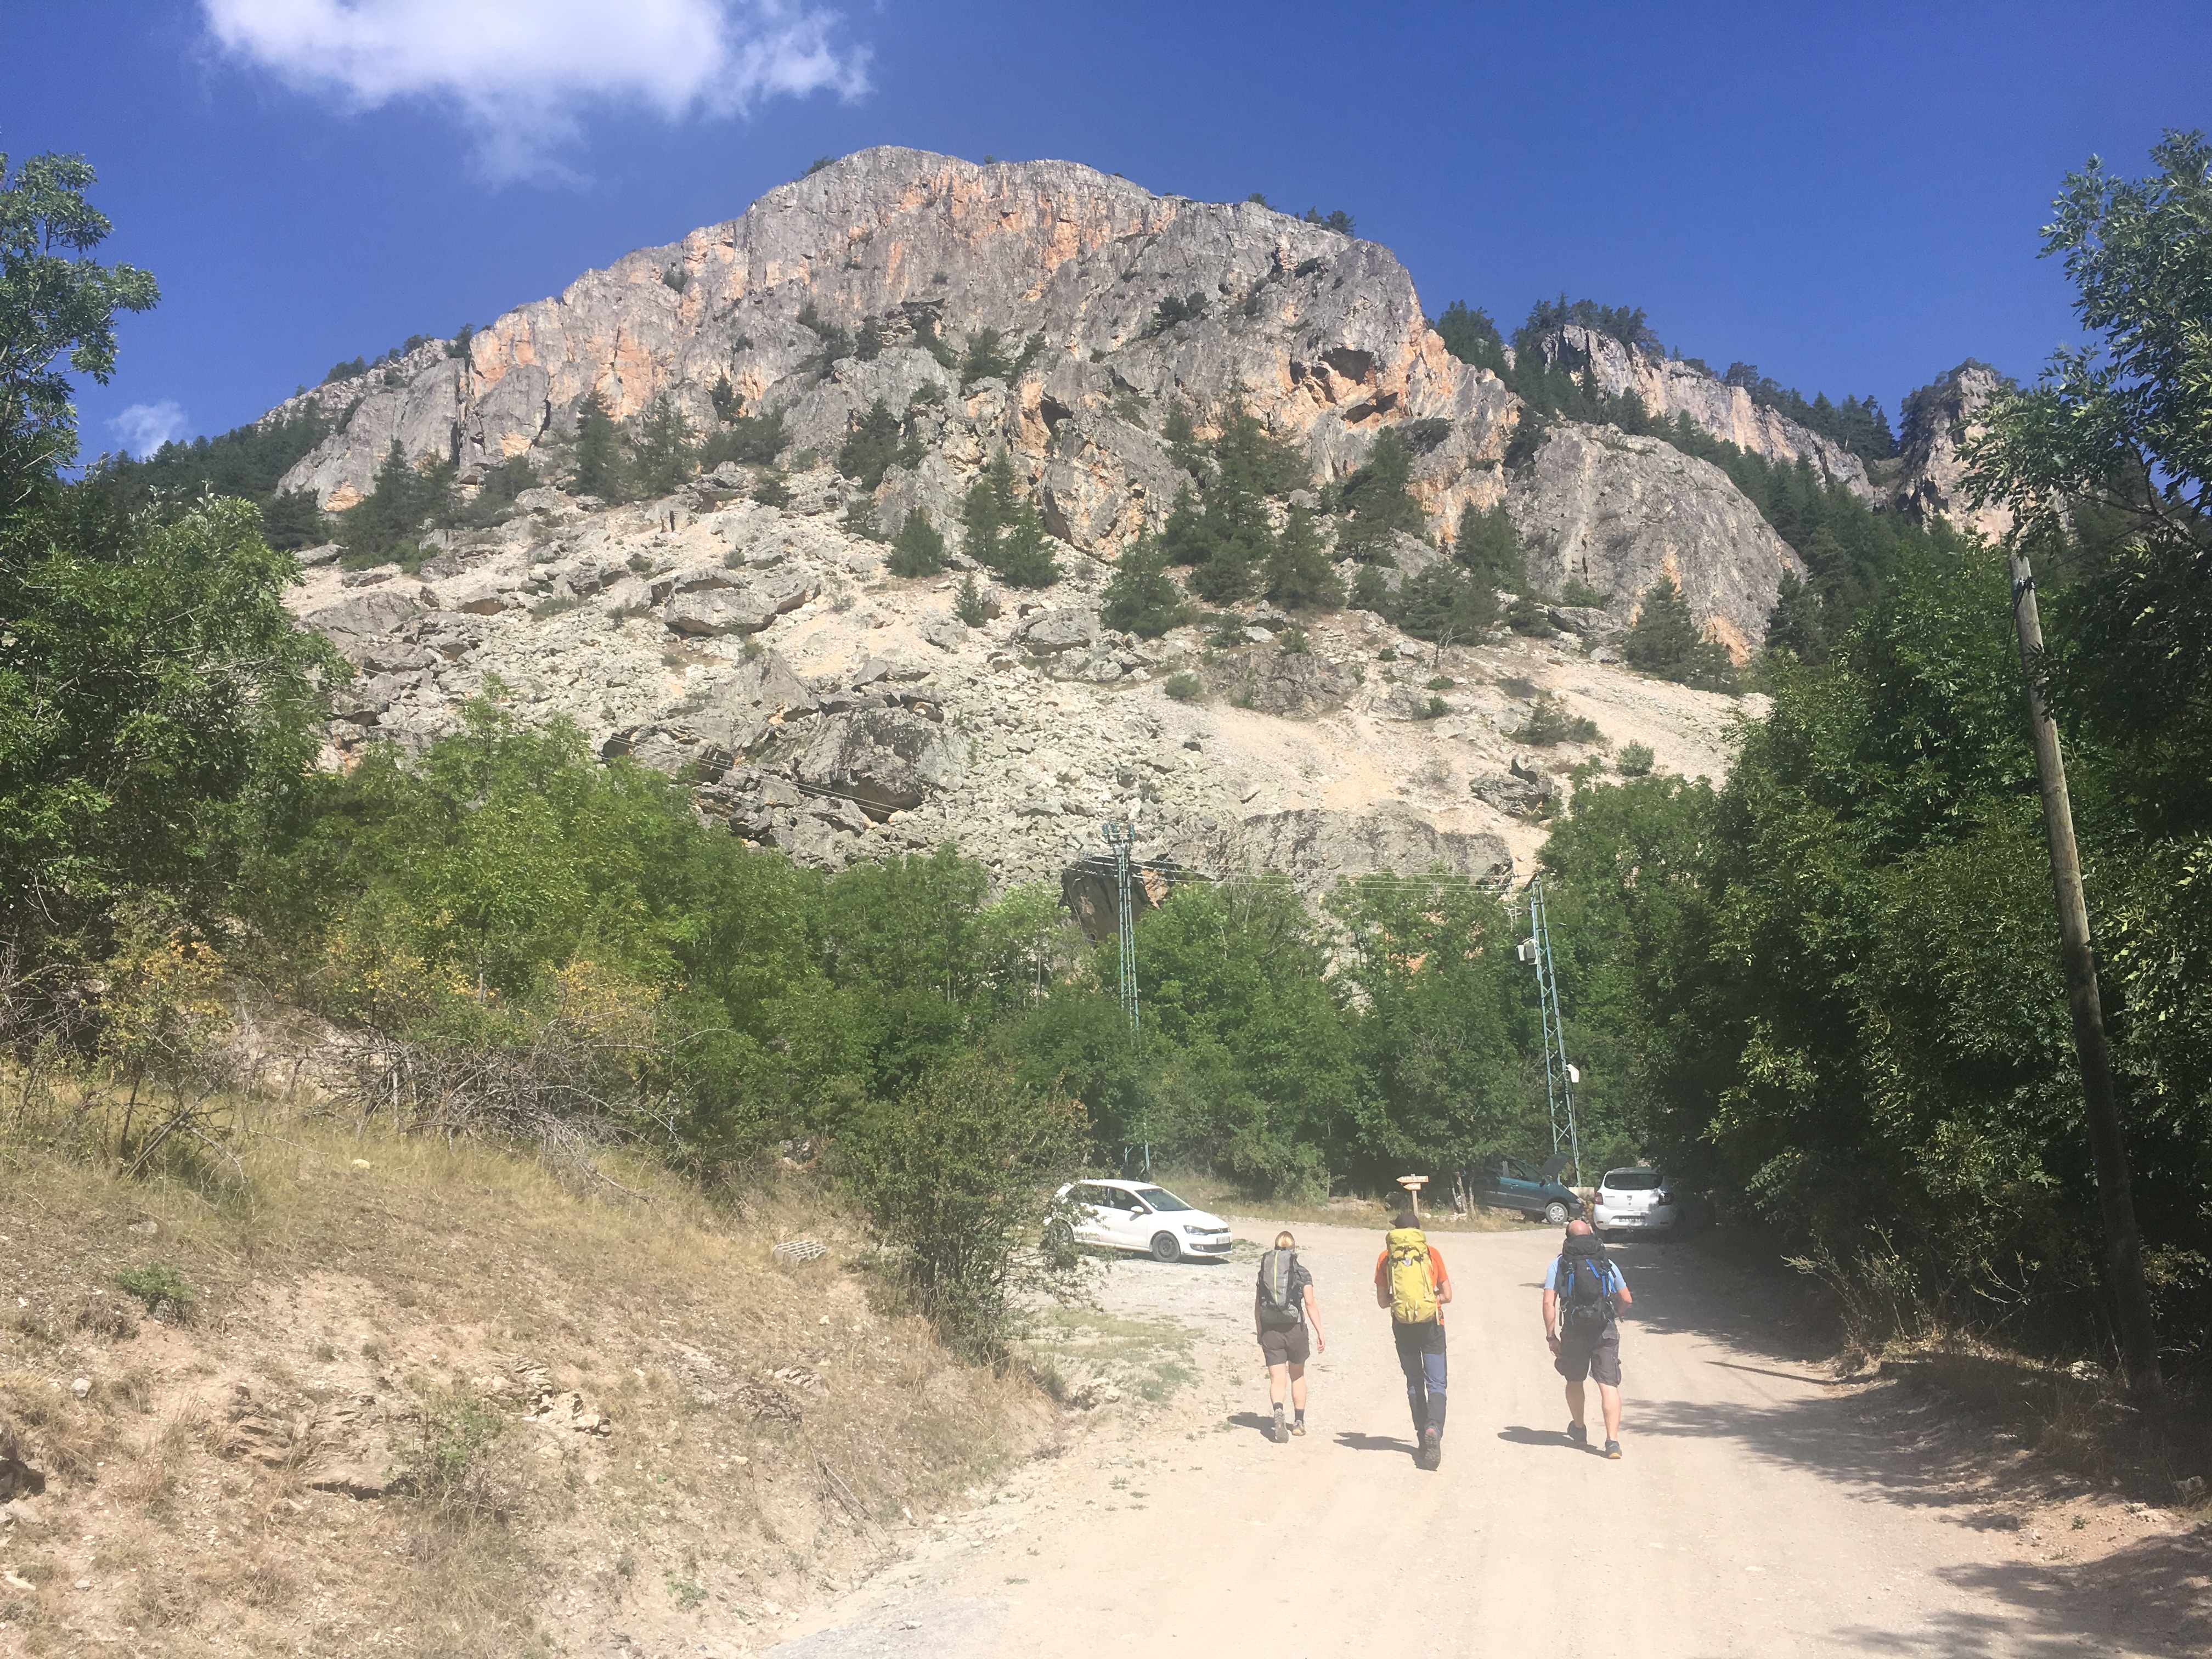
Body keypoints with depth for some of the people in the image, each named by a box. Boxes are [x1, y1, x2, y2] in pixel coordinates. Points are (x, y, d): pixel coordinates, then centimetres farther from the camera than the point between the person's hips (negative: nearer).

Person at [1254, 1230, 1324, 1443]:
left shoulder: (1264, 1272, 7)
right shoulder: (1301, 1272, 0)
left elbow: (1258, 1306, 10)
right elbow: (1310, 1304, -9)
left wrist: (1260, 1334, 20)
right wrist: (1320, 1333, -9)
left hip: (1270, 1330, 1)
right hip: (1295, 1329, -1)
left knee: (1277, 1379, 0)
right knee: (1298, 1376, 20)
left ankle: (1278, 1412, -27)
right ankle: (1299, 1422, 27)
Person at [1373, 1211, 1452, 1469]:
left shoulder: (1386, 1257, 4)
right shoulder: (1431, 1253, 2)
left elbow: (1382, 1300, 6)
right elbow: (1447, 1295, 3)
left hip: (1403, 1327, 1)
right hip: (1431, 1324, -1)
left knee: (1414, 1384, 15)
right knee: (1436, 1383, -2)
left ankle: (1424, 1439, 14)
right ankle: (1433, 1429, -26)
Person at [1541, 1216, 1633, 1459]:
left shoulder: (1558, 1264, 3)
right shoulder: (1607, 1263, 8)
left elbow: (1549, 1303, -5)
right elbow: (1626, 1299, 13)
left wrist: (1551, 1336, -1)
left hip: (1574, 1332, 0)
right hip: (1606, 1331, 0)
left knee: (1574, 1382, 21)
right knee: (1609, 1386, -2)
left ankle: (1579, 1429, 38)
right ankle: (1612, 1441, -14)